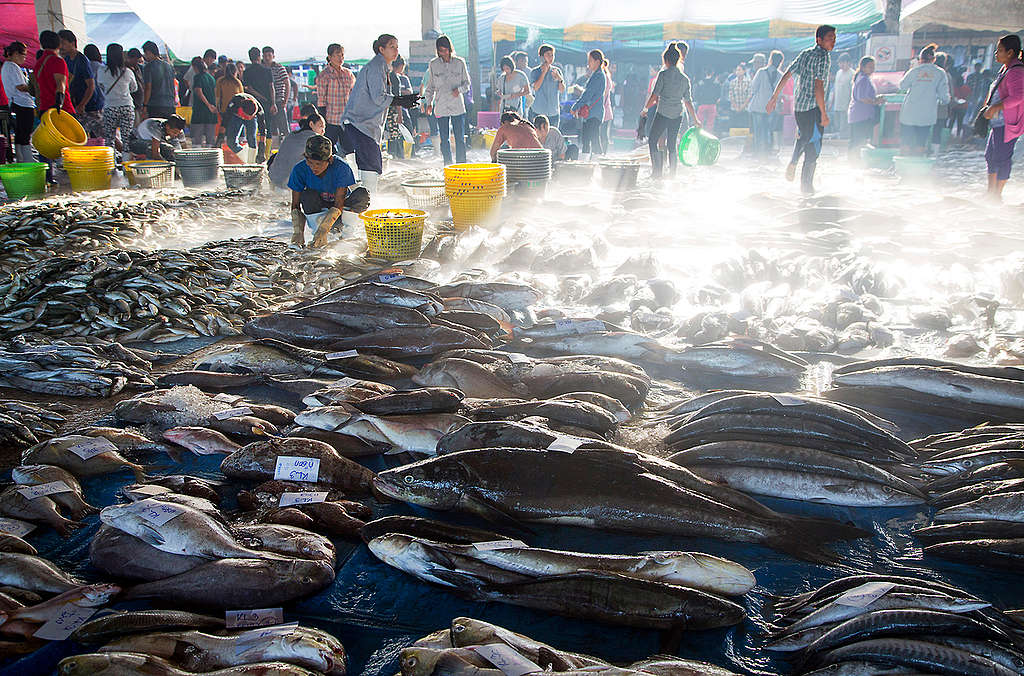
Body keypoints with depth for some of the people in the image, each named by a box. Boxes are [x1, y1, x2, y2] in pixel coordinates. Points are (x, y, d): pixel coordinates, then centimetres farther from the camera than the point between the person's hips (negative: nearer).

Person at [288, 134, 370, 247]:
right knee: (308, 195, -34)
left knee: (363, 195, -30)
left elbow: (338, 204, -30)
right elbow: (295, 206, -16)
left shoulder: (341, 168, -29)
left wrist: (322, 231, -41)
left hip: (342, 206, 0)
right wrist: (298, 233, -32)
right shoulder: (300, 170, -23)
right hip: (317, 207, 0)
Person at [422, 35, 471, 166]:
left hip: (458, 107, -1)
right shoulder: (433, 64, 4)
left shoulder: (459, 63, 2)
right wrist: (429, 103, 1)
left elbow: (467, 82, 8)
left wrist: (459, 89, -12)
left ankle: (461, 165, 6)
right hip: (441, 108, 1)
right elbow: (430, 85, 11)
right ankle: (448, 166, 13)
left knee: (460, 138, -1)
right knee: (444, 139, 4)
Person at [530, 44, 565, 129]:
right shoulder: (535, 72, 1)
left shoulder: (556, 71, 7)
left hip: (554, 111, 3)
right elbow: (535, 87, -14)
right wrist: (544, 72, -12)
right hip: (539, 111, -2)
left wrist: (559, 79, -15)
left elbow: (562, 90, 4)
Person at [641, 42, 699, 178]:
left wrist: (645, 109, 3)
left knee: (652, 140, 8)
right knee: (672, 144, 13)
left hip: (662, 113, -5)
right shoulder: (685, 78, 7)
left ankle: (657, 171, -1)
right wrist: (695, 120, 18)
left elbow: (654, 96, -10)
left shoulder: (663, 74, -8)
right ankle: (672, 174, 13)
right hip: (677, 116, 5)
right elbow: (688, 102, 10)